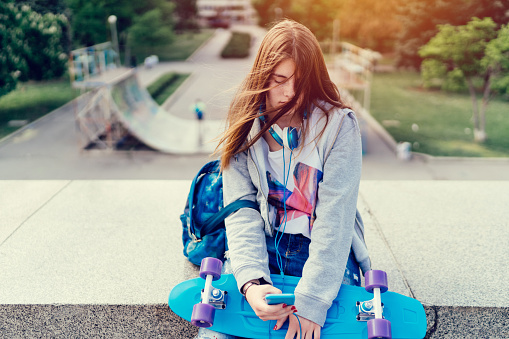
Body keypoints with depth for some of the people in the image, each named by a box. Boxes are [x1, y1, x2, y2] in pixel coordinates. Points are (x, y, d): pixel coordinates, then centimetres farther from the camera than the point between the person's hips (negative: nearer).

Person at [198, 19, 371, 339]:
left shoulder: (338, 124, -9)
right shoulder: (244, 125, 0)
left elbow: (335, 216, -15)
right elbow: (241, 208, -7)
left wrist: (311, 300, -22)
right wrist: (250, 280, -24)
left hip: (325, 249, -1)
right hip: (262, 245, 2)